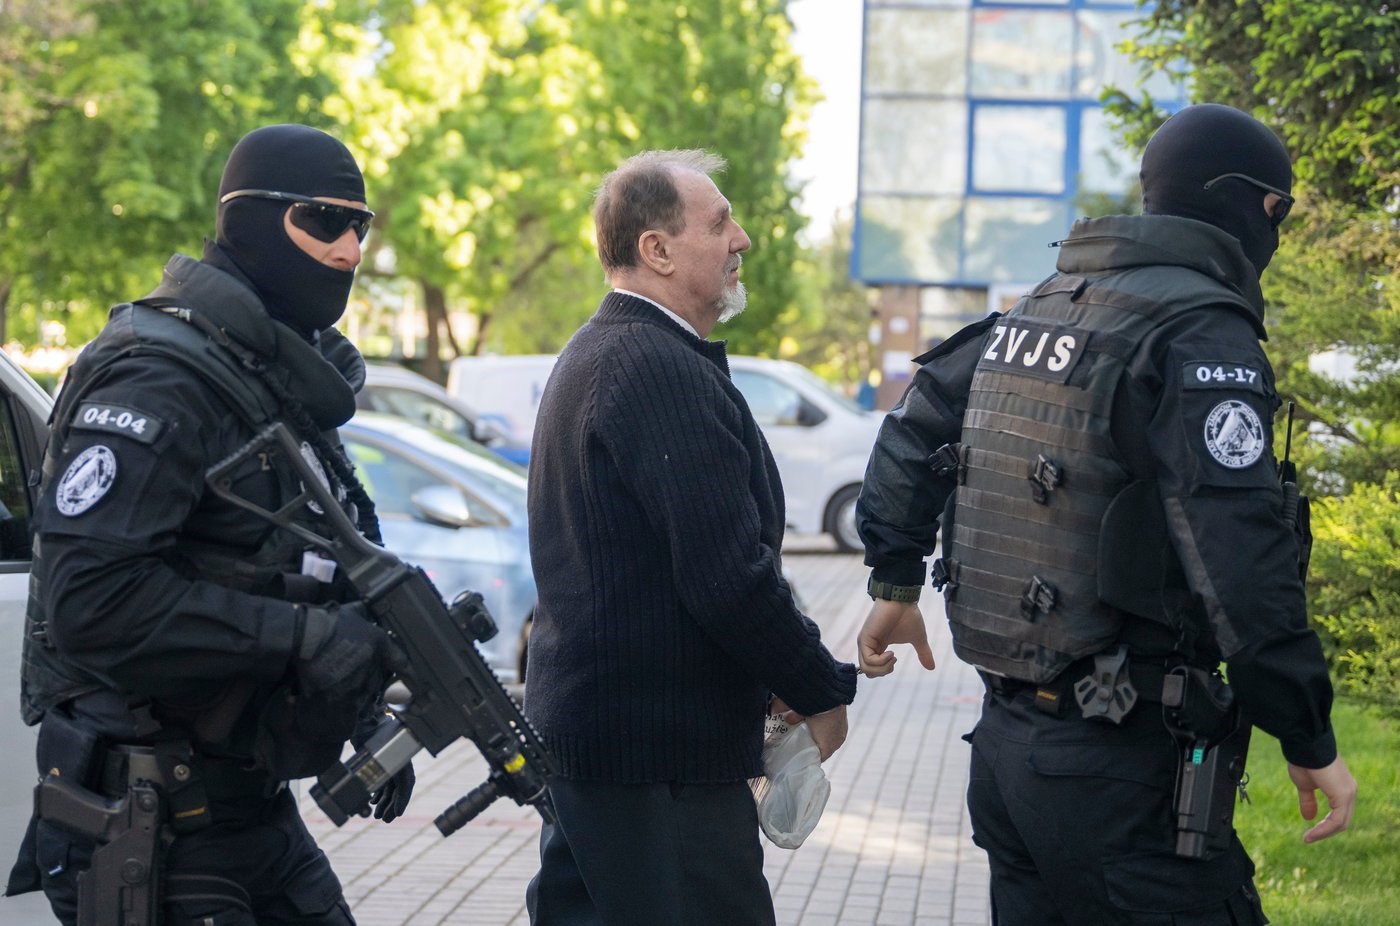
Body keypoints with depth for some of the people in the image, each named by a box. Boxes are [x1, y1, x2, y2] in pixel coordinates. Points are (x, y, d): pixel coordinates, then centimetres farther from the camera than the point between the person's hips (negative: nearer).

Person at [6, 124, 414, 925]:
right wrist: (297, 637, -25)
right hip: (148, 820, -10)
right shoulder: (161, 376, -16)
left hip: (254, 801, 10)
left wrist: (368, 720, 12)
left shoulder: (289, 384, 15)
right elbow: (88, 596, -27)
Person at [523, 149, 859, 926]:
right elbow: (728, 575, -23)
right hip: (663, 750, -11)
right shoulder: (664, 371, -18)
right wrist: (821, 693, -9)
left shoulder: (590, 358, 15)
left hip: (574, 724, 11)